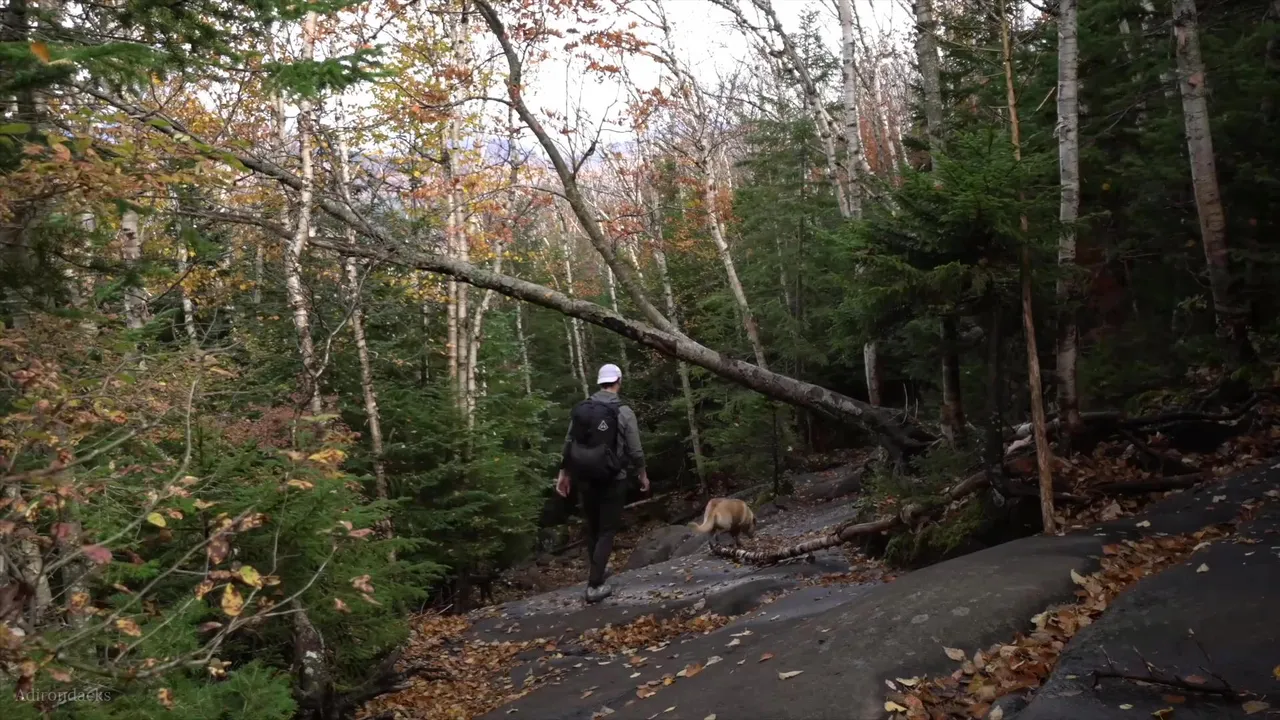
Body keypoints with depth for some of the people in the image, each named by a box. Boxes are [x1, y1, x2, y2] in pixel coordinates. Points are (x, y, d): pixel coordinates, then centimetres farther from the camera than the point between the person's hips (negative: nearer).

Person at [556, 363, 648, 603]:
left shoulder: (580, 408, 1)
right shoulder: (624, 412, -12)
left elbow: (568, 444, 5)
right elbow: (635, 450, -7)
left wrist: (564, 474, 14)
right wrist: (643, 475, 9)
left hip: (584, 479, 4)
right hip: (612, 480, -4)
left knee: (592, 528, 19)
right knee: (607, 530, 3)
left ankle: (596, 573, 34)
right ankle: (595, 586, -1)